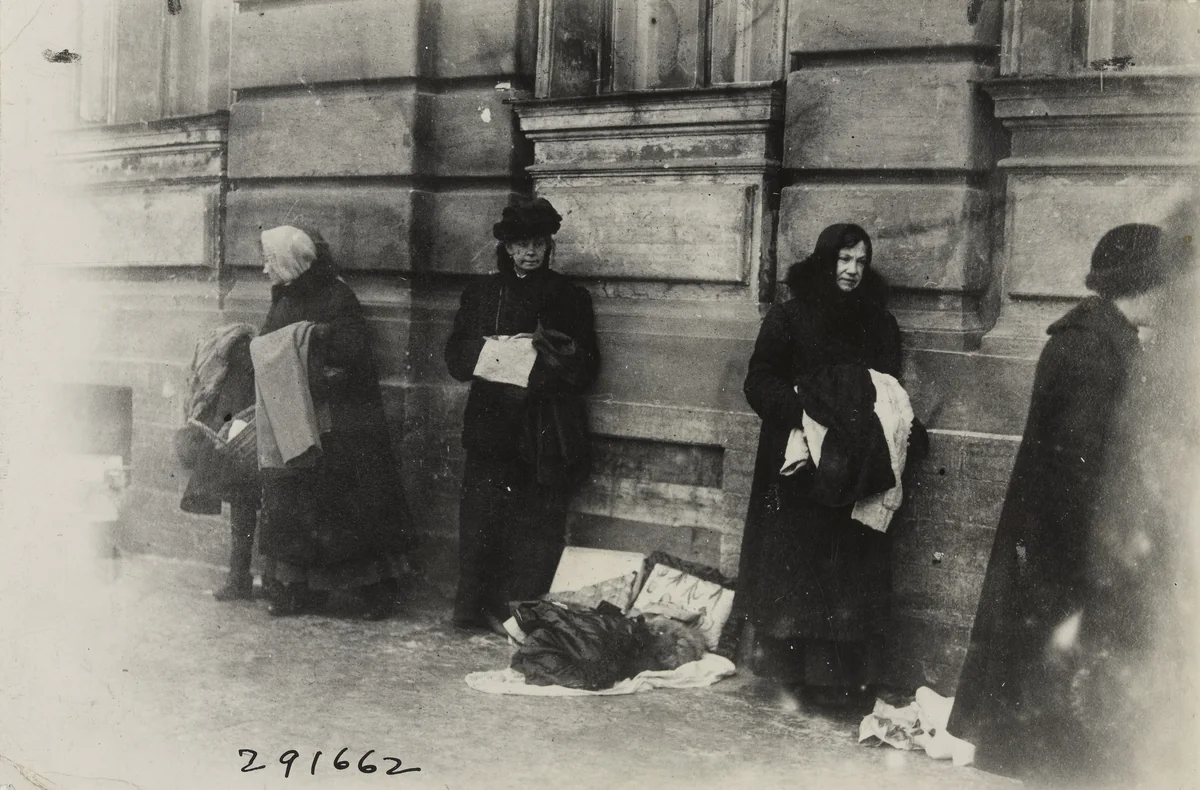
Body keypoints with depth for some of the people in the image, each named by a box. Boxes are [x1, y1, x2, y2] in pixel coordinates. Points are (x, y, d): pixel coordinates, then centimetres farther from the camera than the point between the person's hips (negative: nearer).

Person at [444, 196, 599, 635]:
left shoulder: (569, 297, 7)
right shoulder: (482, 293, 12)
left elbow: (586, 369, 6)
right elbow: (456, 354, 11)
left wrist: (548, 350, -13)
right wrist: (489, 352, -9)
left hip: (545, 433, -1)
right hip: (491, 423, 1)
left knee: (538, 524, -4)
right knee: (481, 513, -4)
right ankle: (475, 605, 4)